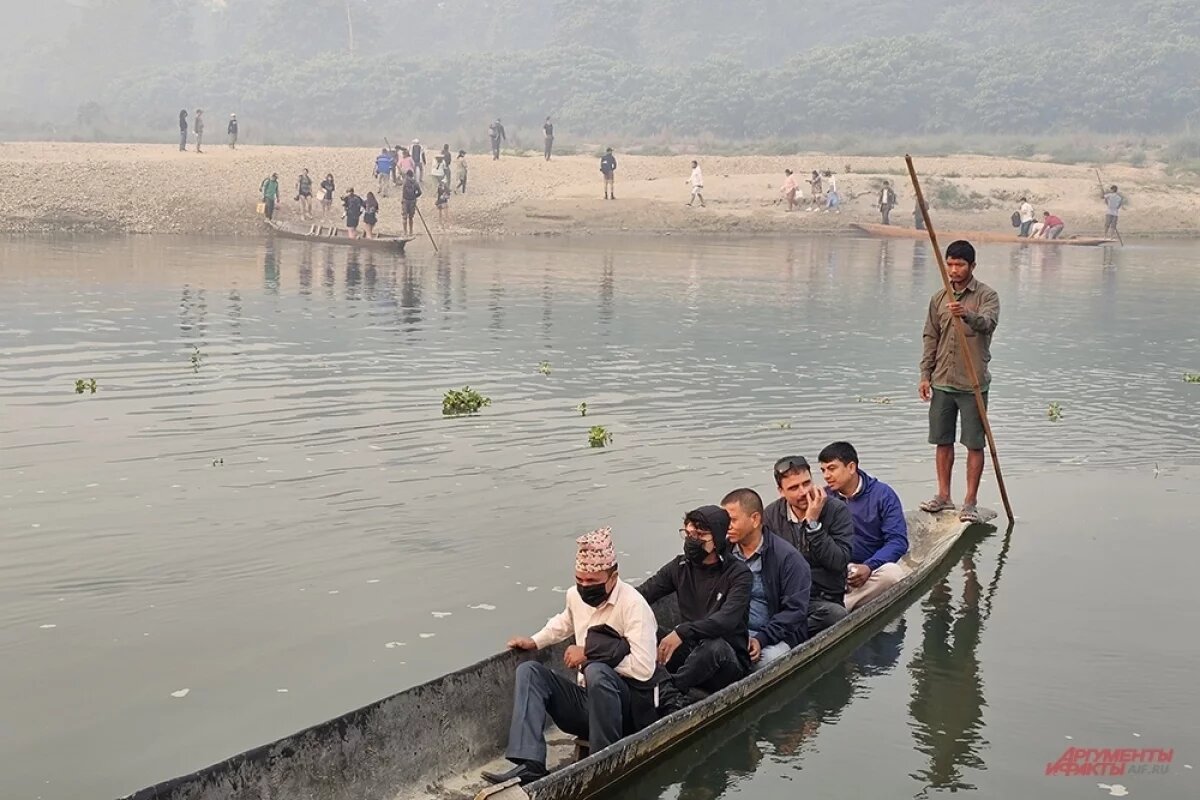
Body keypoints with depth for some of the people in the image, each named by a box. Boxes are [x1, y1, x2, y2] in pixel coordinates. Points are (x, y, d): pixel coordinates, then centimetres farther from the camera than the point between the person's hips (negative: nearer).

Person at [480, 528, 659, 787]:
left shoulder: (633, 604, -17)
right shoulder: (576, 595, 7)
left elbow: (643, 668, -26)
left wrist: (591, 654, -19)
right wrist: (534, 642, 18)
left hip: (630, 708, -8)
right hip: (587, 699, 8)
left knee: (597, 671, -36)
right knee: (529, 671, -8)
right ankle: (529, 764, -26)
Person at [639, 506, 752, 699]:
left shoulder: (738, 573, -8)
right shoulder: (680, 566, 8)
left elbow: (727, 619, -26)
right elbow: (641, 596, 1)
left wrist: (682, 632, -38)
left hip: (728, 658, -4)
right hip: (689, 650, 4)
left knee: (714, 645, -39)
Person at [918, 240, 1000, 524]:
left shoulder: (987, 295, -6)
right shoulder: (939, 298, 8)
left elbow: (988, 323, -27)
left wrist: (967, 315, -47)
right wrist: (925, 376, 7)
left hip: (973, 383, -5)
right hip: (942, 383, 5)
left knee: (974, 444, 0)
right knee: (942, 441, 11)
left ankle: (970, 502, 7)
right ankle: (943, 495, 22)